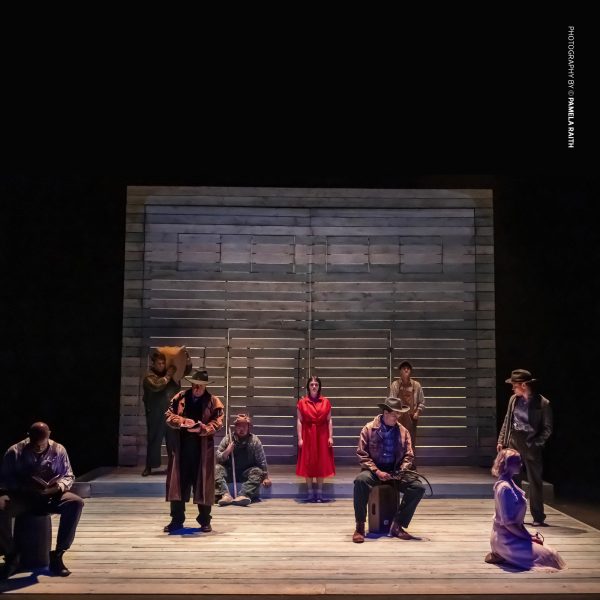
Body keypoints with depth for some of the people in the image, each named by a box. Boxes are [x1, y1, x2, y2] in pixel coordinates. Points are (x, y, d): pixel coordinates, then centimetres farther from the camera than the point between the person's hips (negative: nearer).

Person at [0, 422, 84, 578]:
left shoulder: (58, 450, 1)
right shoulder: (15, 451, -3)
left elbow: (69, 476, 5)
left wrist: (59, 485, -19)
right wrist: (24, 486, -23)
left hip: (50, 496, 1)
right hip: (21, 496, -1)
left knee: (76, 503, -29)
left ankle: (57, 554, -20)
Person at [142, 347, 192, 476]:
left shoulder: (171, 372, 8)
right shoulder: (149, 376, -6)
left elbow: (187, 370, 12)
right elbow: (156, 386, -25)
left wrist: (186, 356, -3)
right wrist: (168, 375, -19)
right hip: (156, 415, -4)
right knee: (154, 440, 3)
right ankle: (149, 466, 12)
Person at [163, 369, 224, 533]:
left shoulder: (213, 402, -2)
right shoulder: (179, 398, 5)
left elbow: (217, 423, -7)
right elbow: (169, 416, 4)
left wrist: (201, 428, -22)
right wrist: (181, 421, -16)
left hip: (202, 449, -2)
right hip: (181, 447, 2)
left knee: (203, 484, 3)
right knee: (178, 483, 5)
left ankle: (205, 521, 14)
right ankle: (177, 520, 16)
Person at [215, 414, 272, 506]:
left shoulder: (254, 441, -5)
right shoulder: (227, 439, -2)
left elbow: (262, 461, -4)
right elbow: (217, 459, -3)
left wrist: (265, 477, -11)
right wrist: (227, 451, -20)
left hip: (247, 473, -1)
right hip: (229, 472, 1)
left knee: (257, 471, -30)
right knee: (217, 468, -25)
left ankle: (243, 495, -48)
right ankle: (225, 495, -45)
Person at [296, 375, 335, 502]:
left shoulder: (326, 402, 3)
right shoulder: (301, 402, 0)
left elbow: (329, 421, 2)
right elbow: (299, 421, -2)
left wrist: (330, 437, -4)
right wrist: (299, 438, -7)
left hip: (322, 436, 1)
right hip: (307, 436, -1)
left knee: (321, 463, 4)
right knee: (308, 463, 1)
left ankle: (319, 493, 12)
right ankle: (310, 493, 10)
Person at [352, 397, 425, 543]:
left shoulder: (403, 431, 5)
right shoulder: (369, 429, -4)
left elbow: (408, 456, 9)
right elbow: (362, 455, -6)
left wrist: (402, 470, -12)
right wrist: (377, 471, -18)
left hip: (395, 471, 3)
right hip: (374, 469, -3)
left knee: (419, 488, -22)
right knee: (360, 481, -37)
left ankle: (397, 525, -9)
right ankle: (360, 526, -22)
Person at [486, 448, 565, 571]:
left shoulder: (509, 483, 8)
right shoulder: (504, 488, -22)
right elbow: (507, 522, -22)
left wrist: (529, 535, 7)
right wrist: (529, 537, -14)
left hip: (511, 535, 10)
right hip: (505, 539, -10)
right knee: (547, 556, -12)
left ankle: (502, 555, 10)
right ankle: (503, 556, -3)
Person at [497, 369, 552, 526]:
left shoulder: (543, 403, -9)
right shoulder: (513, 399, 4)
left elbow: (547, 429, -4)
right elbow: (507, 421, 12)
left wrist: (536, 442, -15)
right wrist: (501, 441, 8)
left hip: (532, 446, -4)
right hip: (513, 443, 4)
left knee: (535, 482, 4)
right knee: (513, 480, 8)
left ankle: (538, 517, 15)